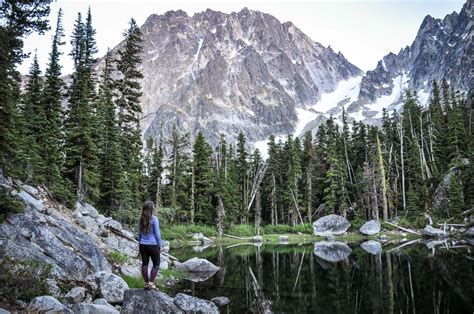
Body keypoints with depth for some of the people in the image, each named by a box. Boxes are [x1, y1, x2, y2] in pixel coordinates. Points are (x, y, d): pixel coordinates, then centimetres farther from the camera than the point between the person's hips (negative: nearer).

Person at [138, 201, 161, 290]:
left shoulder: (141, 219, 5)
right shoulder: (154, 219, -12)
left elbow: (139, 233, 11)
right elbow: (157, 233, -10)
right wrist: (159, 245, 1)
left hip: (143, 245, 5)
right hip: (152, 245, -5)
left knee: (145, 264, 11)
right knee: (156, 264, 6)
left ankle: (146, 283, 15)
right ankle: (151, 283, -2)